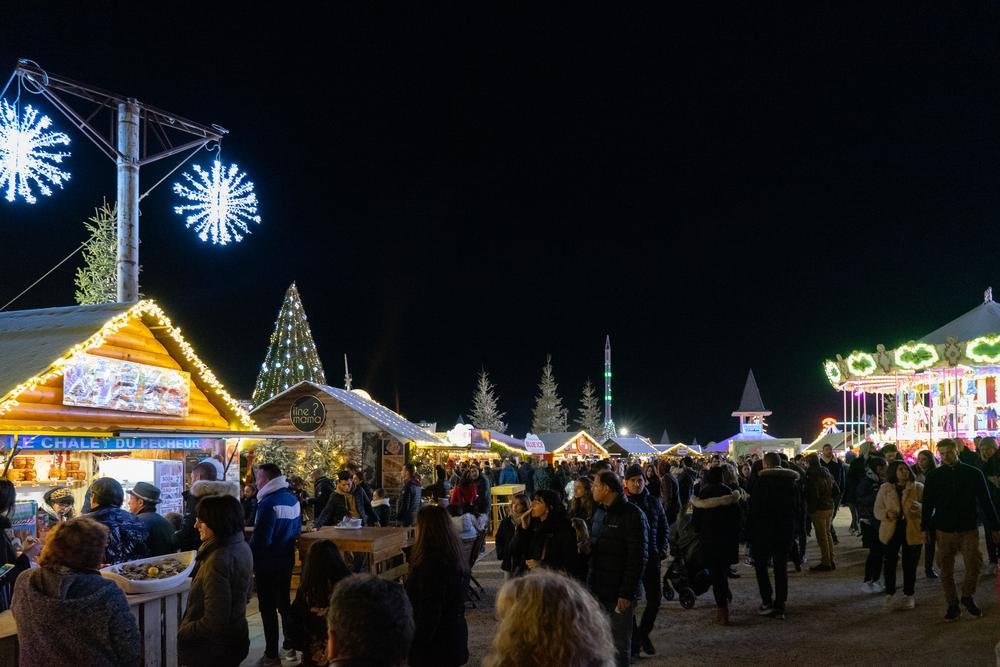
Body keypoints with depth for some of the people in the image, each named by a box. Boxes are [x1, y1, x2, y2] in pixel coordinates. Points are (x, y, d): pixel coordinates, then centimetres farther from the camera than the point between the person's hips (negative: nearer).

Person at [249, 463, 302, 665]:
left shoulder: (269, 503, -21)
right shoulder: (293, 500, 4)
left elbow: (260, 538, -22)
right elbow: (297, 530, 14)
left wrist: (250, 561, -12)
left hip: (267, 565, -8)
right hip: (286, 561, 8)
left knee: (268, 609, 1)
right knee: (284, 603, 18)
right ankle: (289, 647, 26)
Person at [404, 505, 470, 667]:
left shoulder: (432, 563, -23)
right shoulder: (456, 558, 5)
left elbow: (429, 613, -23)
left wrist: (415, 646, -16)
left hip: (436, 646, -9)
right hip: (454, 640, 9)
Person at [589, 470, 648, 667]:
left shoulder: (632, 515, -13)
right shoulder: (600, 513, 13)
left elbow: (638, 557, -16)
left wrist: (627, 593, -17)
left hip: (620, 592, -7)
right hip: (599, 589, 7)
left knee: (619, 644, 4)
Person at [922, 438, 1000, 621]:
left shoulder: (974, 474, 0)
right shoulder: (933, 476, 2)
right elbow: (927, 504, 6)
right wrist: (925, 528, 1)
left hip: (969, 530, -1)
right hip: (944, 531, 1)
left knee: (974, 565, -11)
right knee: (946, 571, 4)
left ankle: (967, 596, 14)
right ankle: (952, 605, 18)